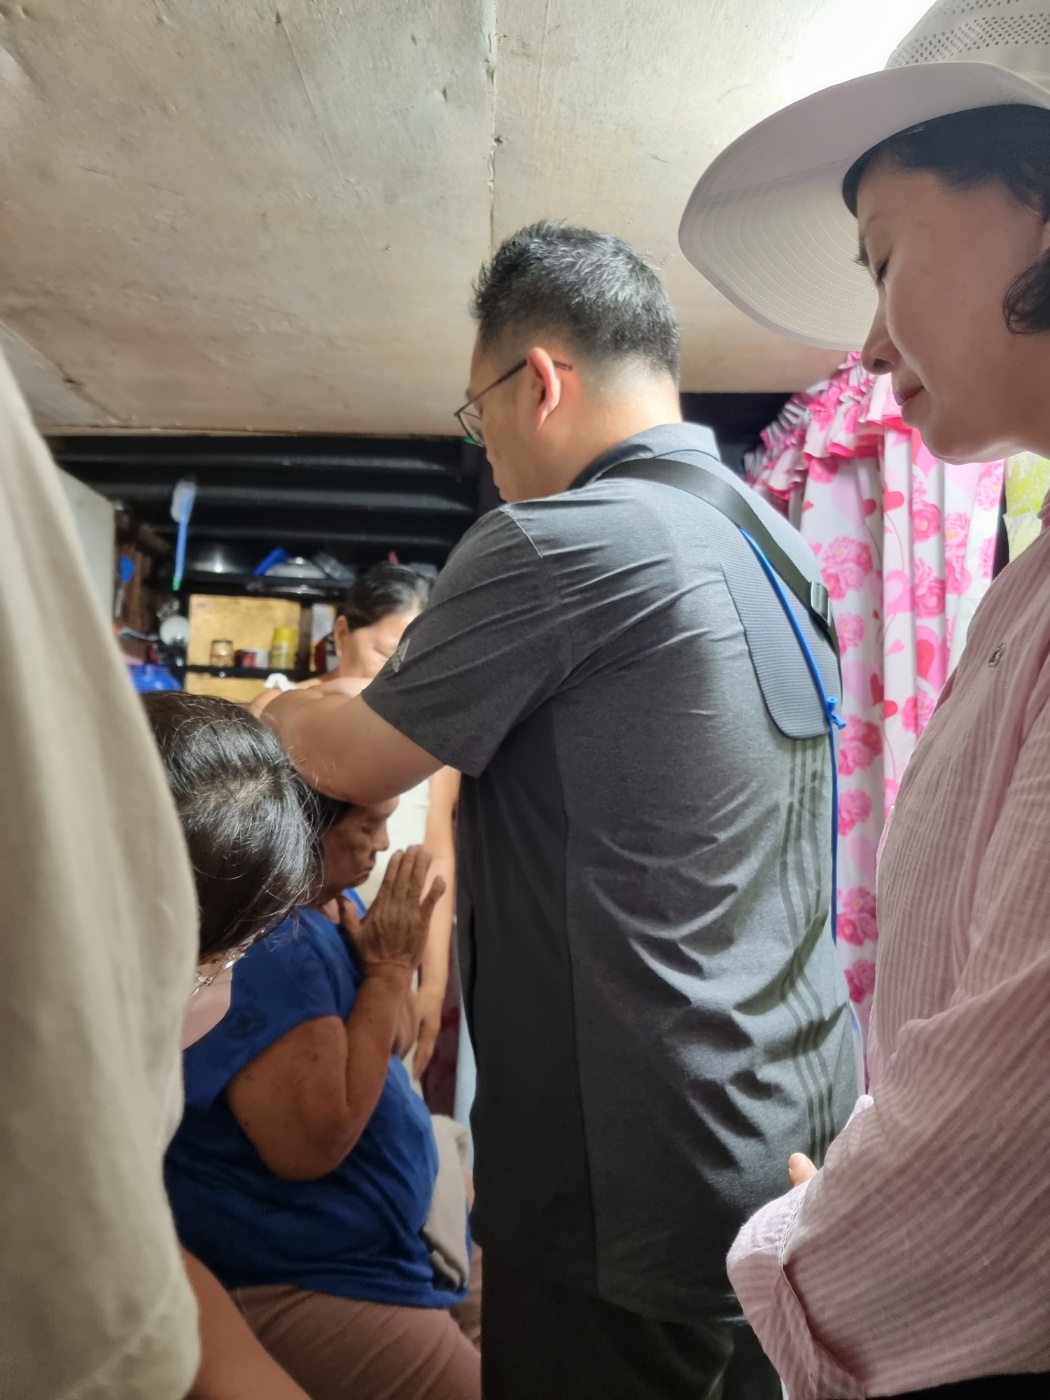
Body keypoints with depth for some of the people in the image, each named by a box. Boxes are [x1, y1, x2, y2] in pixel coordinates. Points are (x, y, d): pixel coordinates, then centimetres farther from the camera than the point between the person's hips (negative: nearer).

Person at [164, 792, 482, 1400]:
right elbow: (310, 1144, -32)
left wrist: (393, 963, -11)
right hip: (300, 1283, -9)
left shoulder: (326, 905, 0)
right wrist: (388, 970, -26)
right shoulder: (260, 937, -30)